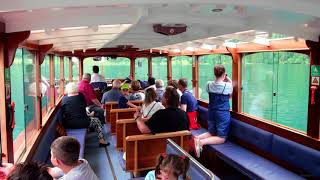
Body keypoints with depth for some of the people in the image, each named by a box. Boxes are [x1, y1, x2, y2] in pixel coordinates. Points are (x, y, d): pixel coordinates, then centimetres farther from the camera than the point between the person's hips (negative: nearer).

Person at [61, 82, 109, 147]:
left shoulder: (64, 99, -2)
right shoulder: (80, 96, -7)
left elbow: (63, 112, 11)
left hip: (67, 125, 4)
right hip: (81, 123, -4)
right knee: (96, 121, 20)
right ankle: (101, 140, 15)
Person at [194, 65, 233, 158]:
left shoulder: (209, 84, -3)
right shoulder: (228, 85, -14)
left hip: (211, 112, 5)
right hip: (223, 114, -5)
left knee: (211, 133, 22)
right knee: (222, 138, 3)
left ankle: (196, 138, -6)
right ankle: (202, 142, -21)